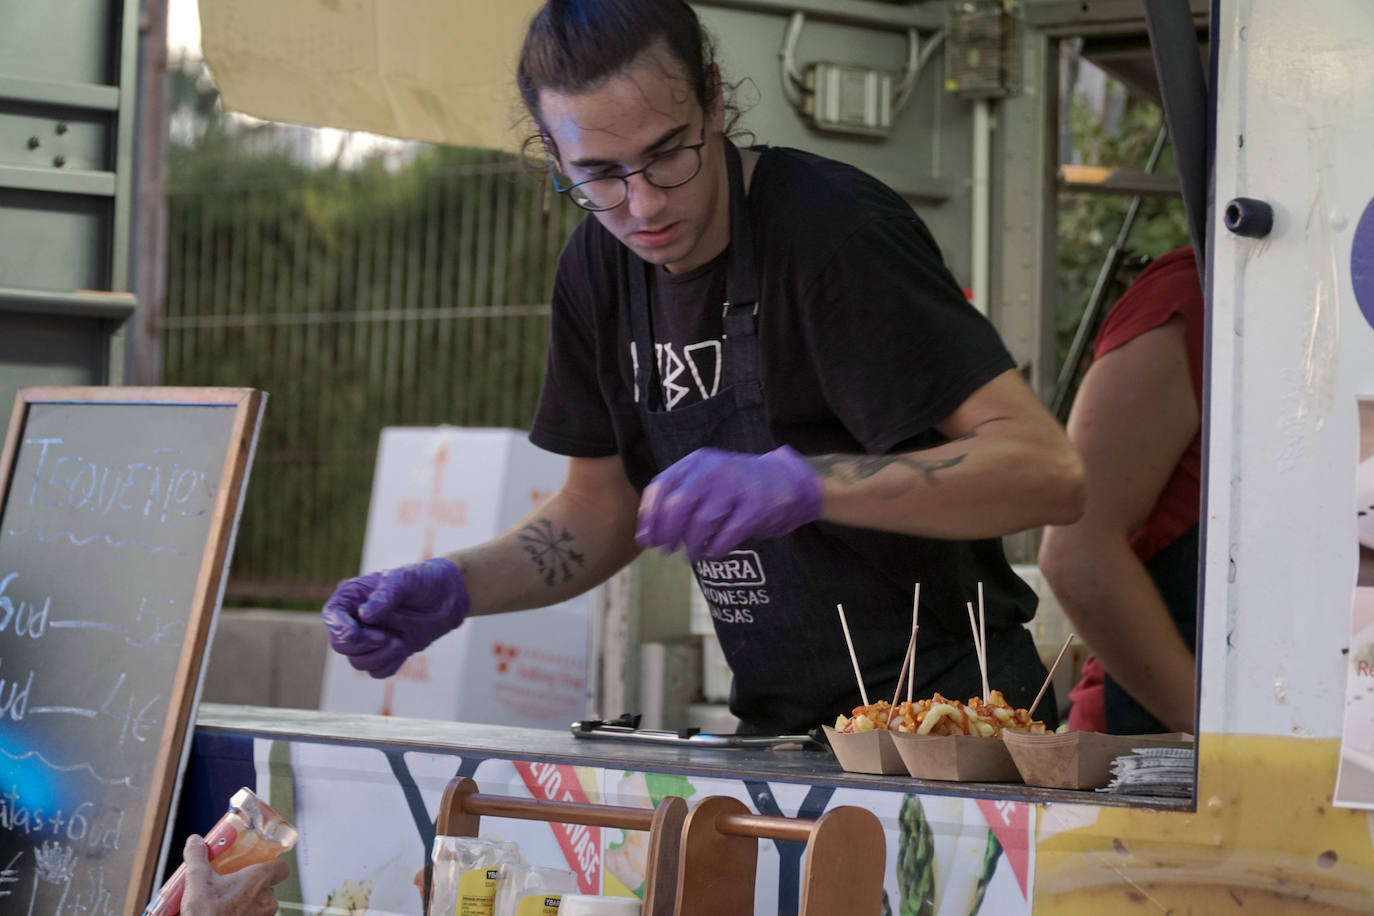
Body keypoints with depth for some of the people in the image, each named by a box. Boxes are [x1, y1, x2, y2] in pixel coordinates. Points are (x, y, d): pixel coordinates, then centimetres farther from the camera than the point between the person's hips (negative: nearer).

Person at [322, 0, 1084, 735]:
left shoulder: (835, 225, -16)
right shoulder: (597, 268, 6)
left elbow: (1048, 471, -23)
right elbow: (599, 514, 18)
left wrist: (801, 484, -35)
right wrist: (450, 588, 0)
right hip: (778, 729, 7)